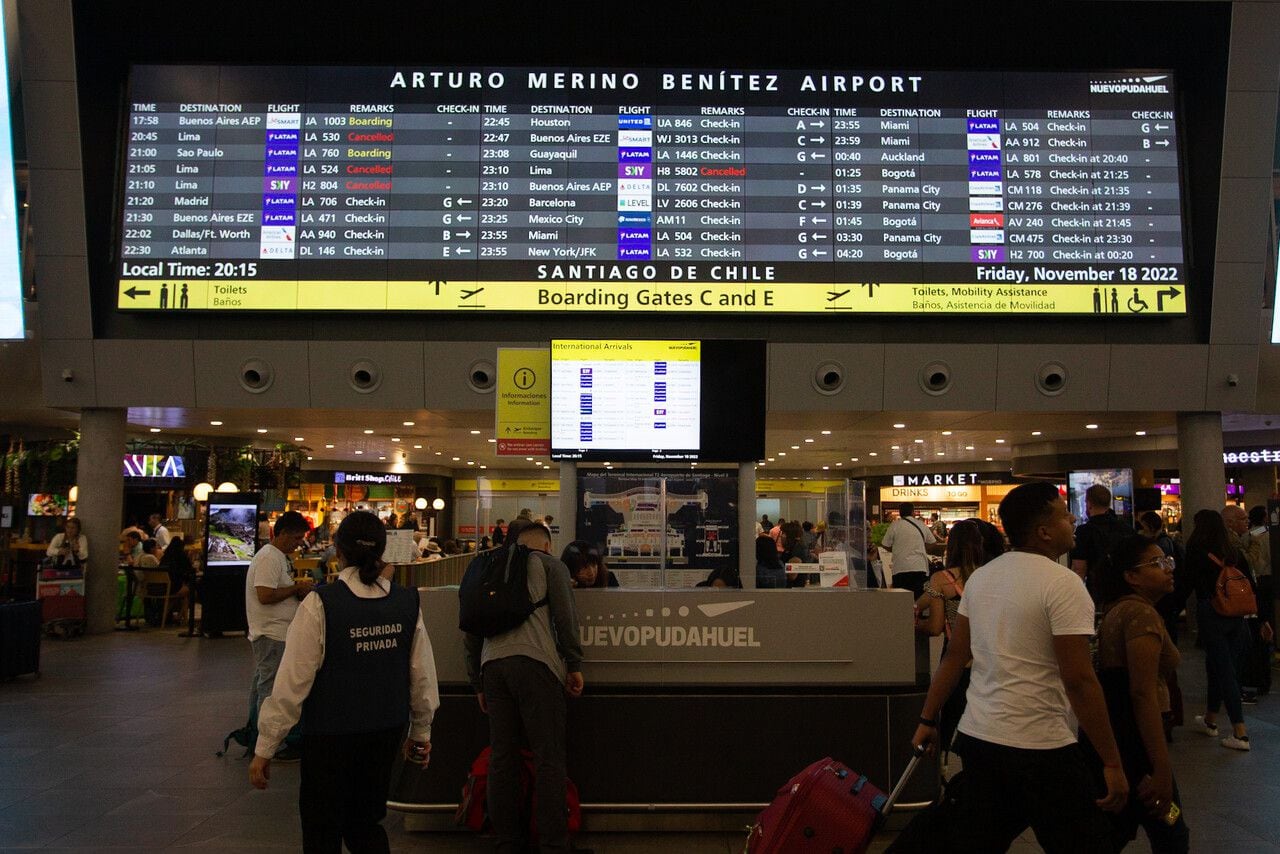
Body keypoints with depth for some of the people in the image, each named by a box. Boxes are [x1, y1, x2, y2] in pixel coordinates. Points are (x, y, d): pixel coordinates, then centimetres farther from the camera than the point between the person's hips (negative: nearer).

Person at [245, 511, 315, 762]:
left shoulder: (280, 557, 15)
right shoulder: (269, 558, -18)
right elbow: (265, 595, -26)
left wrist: (298, 590, 6)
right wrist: (297, 588, -16)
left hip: (274, 632, 11)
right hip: (271, 634, -11)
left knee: (261, 684, 18)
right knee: (270, 687, -6)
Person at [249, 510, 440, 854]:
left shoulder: (320, 605, -15)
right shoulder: (407, 601, -4)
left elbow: (293, 680, -13)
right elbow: (423, 674, 3)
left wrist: (265, 748, -3)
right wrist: (421, 732, 18)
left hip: (330, 735, -4)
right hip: (386, 733, 4)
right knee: (366, 825, 24)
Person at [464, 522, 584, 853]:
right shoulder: (549, 564, 13)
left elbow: (472, 628, 23)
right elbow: (565, 616, 1)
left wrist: (478, 683, 26)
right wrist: (574, 665, 5)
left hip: (492, 664, 5)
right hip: (535, 661, -5)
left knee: (501, 758, 8)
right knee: (548, 758, -2)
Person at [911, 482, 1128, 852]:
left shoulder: (981, 577, 8)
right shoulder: (1062, 584, -14)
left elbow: (954, 655, 10)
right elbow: (1079, 680, -17)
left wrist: (928, 720, 17)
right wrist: (1112, 762, -11)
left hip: (976, 736, 7)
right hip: (1040, 748, -7)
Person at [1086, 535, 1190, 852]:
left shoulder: (1117, 609, 14)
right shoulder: (1143, 614, -17)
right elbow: (1143, 694, -24)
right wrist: (1162, 771, -25)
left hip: (1109, 733, 10)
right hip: (1133, 742, -10)